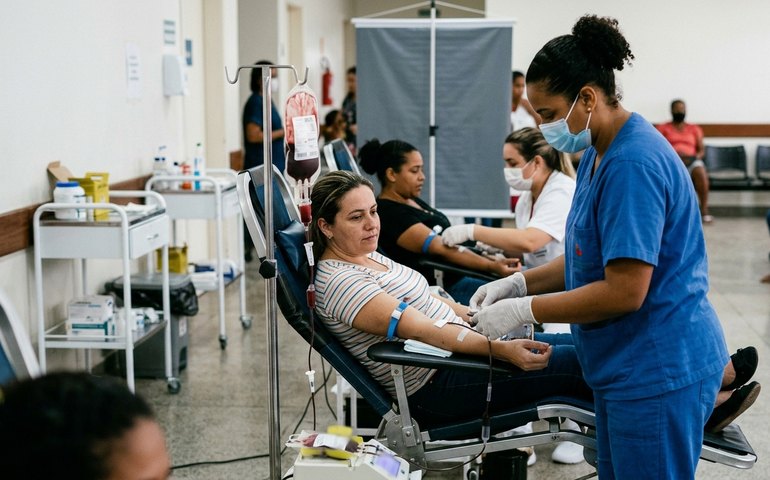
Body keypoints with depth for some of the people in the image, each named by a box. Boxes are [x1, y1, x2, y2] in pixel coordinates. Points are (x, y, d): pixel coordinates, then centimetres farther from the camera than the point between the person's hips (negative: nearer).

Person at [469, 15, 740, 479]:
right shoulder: (599, 153, 9)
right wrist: (520, 283, 3)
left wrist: (523, 311, -18)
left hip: (658, 370, -10)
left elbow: (625, 291, -25)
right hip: (627, 365, 10)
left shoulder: (633, 164, -23)